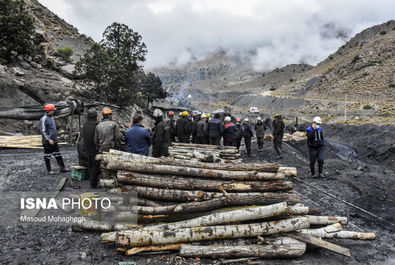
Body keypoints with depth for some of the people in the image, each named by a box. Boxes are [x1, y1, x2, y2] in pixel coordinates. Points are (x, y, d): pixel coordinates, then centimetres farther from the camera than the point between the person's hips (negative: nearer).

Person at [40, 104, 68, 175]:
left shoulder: (51, 117, 14)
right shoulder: (44, 119, -13)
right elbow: (43, 131, -20)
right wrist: (49, 140, -25)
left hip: (54, 141, 9)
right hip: (47, 141, -9)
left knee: (58, 155, 10)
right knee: (47, 156, 3)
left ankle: (62, 168, 15)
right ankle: (49, 170, 11)